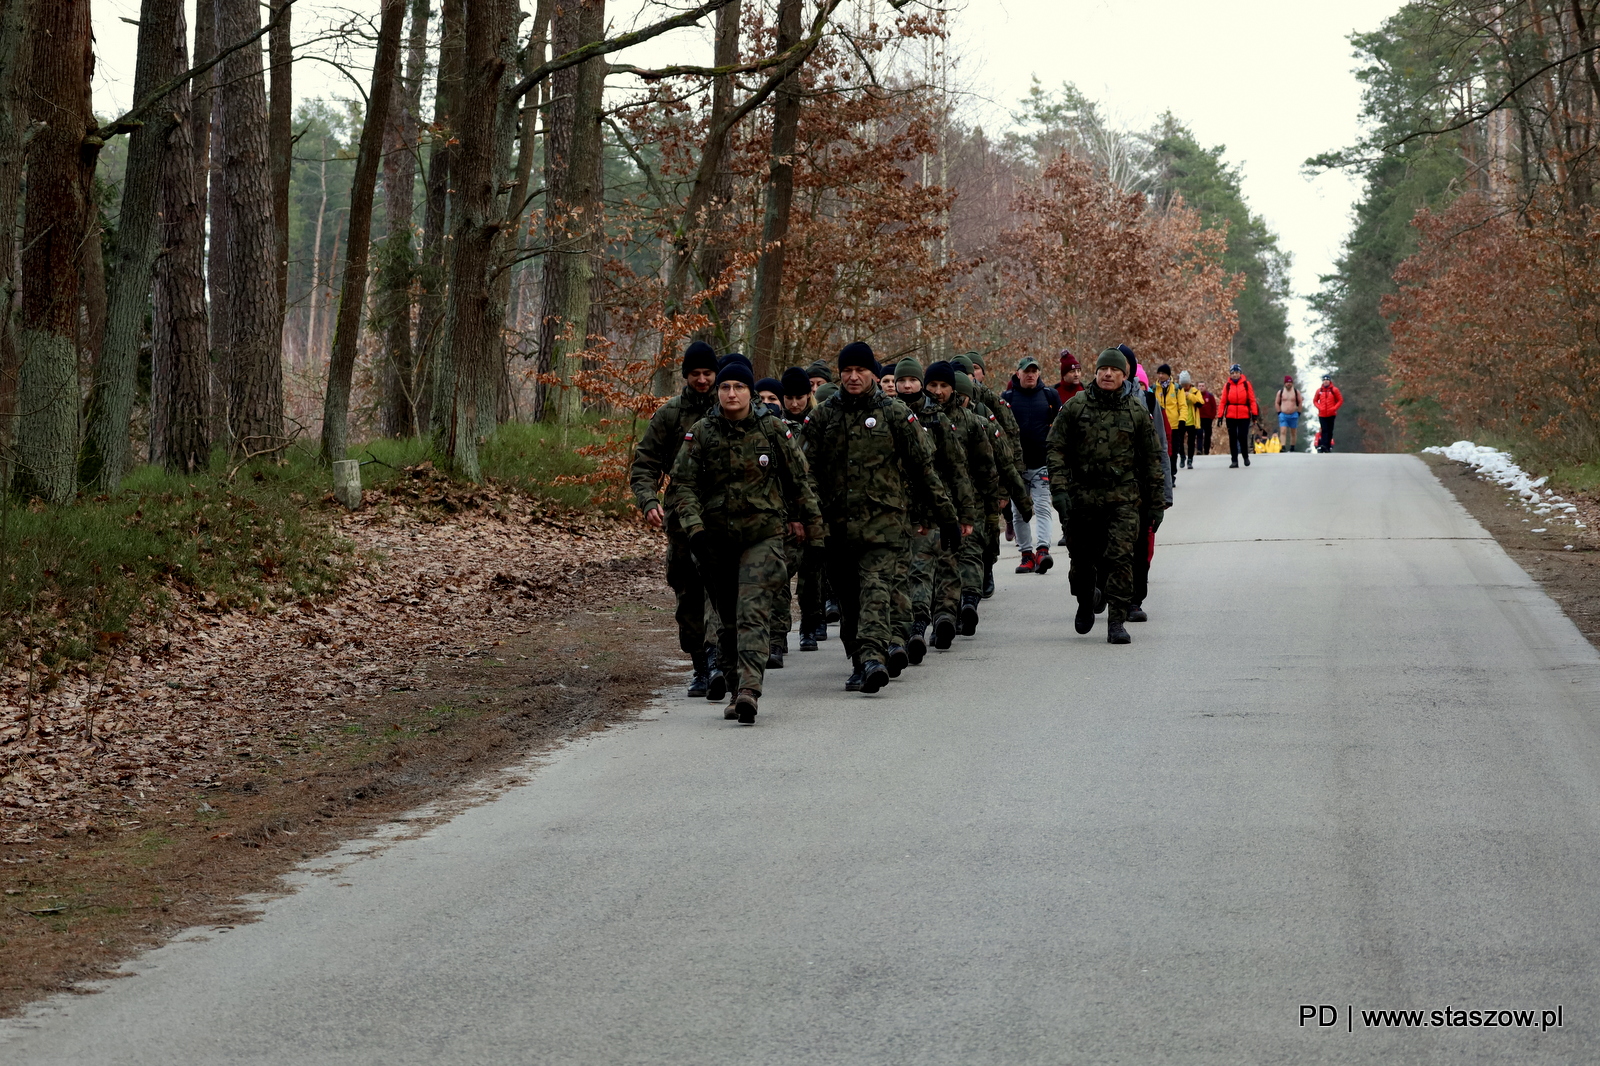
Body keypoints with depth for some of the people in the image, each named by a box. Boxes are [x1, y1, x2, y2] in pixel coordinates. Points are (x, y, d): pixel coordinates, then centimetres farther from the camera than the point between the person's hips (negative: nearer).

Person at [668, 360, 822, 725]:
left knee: (753, 613, -17)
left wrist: (809, 521, 20)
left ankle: (749, 690, -28)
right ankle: (736, 689, 22)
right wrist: (695, 528, -20)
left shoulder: (773, 429, -1)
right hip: (715, 540, 2)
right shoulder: (700, 434, -1)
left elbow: (798, 479, 11)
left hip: (763, 535, -2)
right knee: (729, 619, 10)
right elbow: (683, 485, -6)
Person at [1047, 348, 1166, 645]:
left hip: (1123, 498, -1)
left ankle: (1117, 621, -8)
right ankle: (1086, 600, 39)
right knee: (1081, 559, 10)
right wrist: (1059, 488, -10)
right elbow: (1056, 449, 2)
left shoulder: (1137, 411, 4)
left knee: (1120, 558, -11)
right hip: (1081, 496, 1)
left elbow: (1152, 460, 9)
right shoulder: (1075, 407, 3)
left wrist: (1156, 503, 8)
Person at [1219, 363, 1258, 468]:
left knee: (1242, 437, -4)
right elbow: (1223, 401, 4)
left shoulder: (1246, 384, 2)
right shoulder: (1227, 386, 5)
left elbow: (1252, 399, 2)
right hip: (1231, 416, 2)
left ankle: (1246, 456, 19)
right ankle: (1234, 460, 8)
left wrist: (1254, 412, -4)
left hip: (1244, 416, -2)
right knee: (1232, 438, 3)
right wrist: (1220, 415, -1)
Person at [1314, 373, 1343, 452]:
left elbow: (1340, 400, 1)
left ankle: (1328, 446, 11)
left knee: (1330, 431, 5)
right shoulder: (1319, 390, 3)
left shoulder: (1334, 390, -2)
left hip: (1331, 414, 0)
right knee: (1324, 430, -10)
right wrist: (1319, 407, -7)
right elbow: (1315, 401, 11)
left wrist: (1334, 408, -11)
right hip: (1322, 414, 0)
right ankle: (1322, 445, -15)